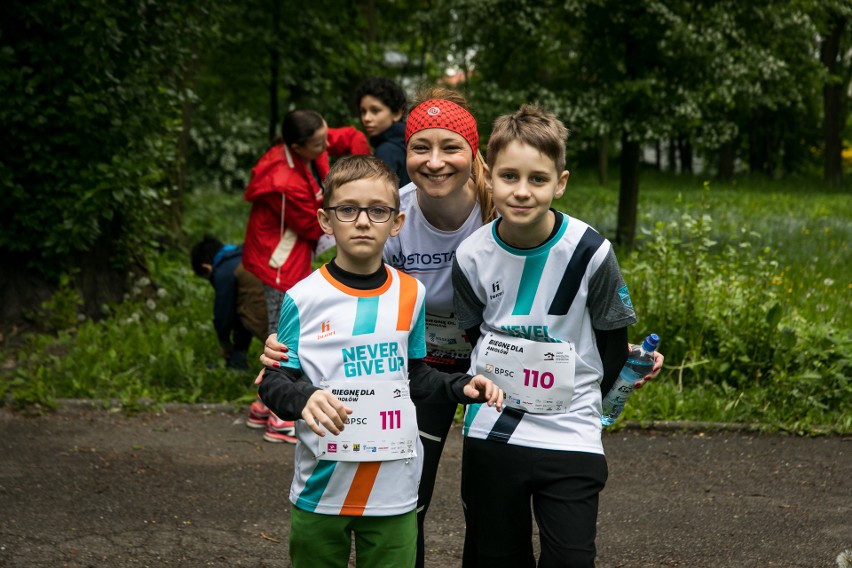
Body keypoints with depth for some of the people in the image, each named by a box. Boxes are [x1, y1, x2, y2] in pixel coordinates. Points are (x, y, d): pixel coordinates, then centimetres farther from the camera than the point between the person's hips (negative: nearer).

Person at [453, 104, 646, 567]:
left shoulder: (590, 252, -14)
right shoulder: (472, 255, -7)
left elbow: (613, 342, -1)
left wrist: (577, 401, 4)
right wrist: (491, 389, 3)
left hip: (569, 438, -2)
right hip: (489, 433, 3)